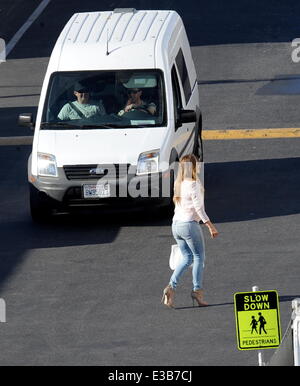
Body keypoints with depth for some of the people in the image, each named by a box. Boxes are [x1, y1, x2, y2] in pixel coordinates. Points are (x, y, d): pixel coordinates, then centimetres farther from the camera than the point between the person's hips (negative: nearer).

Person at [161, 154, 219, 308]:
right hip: (189, 224, -7)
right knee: (199, 257, 6)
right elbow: (199, 208, -16)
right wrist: (211, 226, -12)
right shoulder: (193, 184, -14)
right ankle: (197, 291, 4)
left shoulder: (178, 184, 9)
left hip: (176, 225, 7)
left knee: (187, 258, 15)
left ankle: (171, 287, 1)